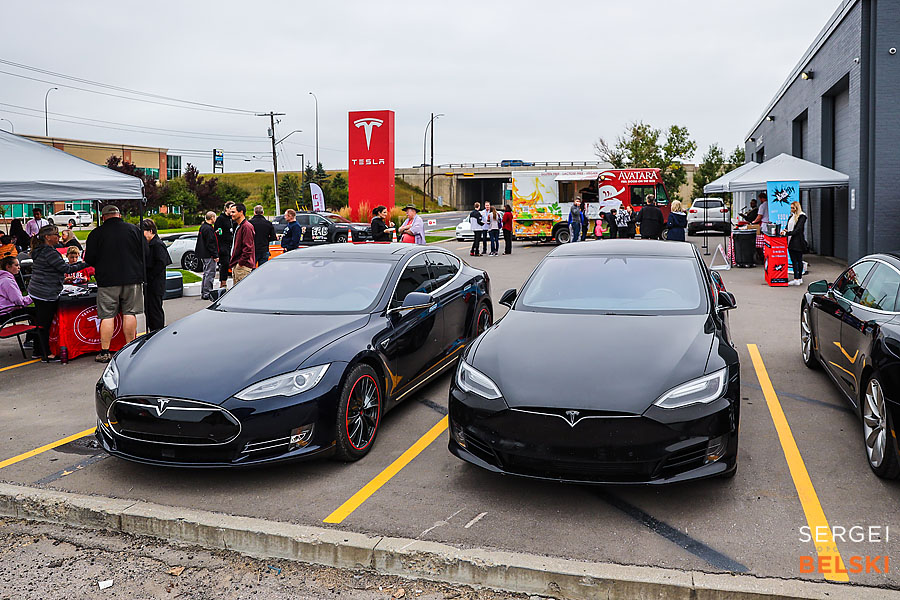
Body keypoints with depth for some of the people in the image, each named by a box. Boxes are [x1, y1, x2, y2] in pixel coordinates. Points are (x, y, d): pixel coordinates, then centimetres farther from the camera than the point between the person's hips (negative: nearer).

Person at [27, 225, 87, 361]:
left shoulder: (40, 250, 14)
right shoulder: (49, 252, -18)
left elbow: (60, 266, 17)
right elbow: (66, 268, -19)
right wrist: (84, 264, -12)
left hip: (36, 292, 10)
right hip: (46, 294, -10)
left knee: (40, 323, 17)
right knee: (45, 323, -3)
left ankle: (38, 350, 25)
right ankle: (47, 355, 3)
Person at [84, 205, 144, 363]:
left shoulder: (96, 234, -3)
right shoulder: (134, 230, 2)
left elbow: (89, 259, -1)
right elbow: (145, 254, 5)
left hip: (107, 281, -2)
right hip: (132, 279, 2)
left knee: (107, 316, 3)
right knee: (129, 313, 9)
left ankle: (105, 352, 4)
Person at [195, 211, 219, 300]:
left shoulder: (203, 227, 13)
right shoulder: (208, 229, -18)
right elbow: (210, 244, -21)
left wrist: (214, 233, 20)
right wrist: (215, 255, -19)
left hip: (203, 255, 11)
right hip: (209, 256, -11)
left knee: (206, 274, 17)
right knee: (210, 274, -6)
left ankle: (203, 293, 22)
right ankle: (207, 294, -5)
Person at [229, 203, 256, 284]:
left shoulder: (246, 227, -15)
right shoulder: (238, 226, 19)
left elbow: (248, 248, -21)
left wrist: (241, 262, -19)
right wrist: (233, 262, 20)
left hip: (243, 266, -11)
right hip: (236, 265, 11)